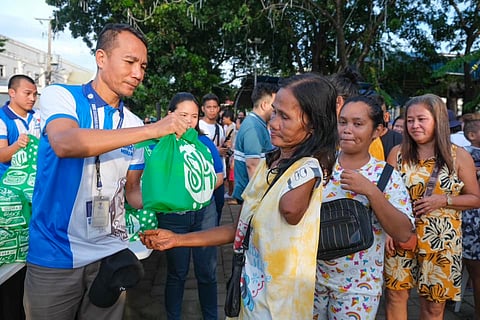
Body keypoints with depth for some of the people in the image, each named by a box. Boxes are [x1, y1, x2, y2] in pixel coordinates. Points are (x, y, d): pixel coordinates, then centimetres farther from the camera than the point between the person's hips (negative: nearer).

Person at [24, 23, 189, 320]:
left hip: (112, 253, 4)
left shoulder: (133, 124, 5)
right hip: (55, 255, -3)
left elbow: (132, 190, 8)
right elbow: (64, 143, -30)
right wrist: (152, 130, -32)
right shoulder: (60, 96, -8)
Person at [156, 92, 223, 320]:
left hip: (205, 212, 2)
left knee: (207, 271, 10)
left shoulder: (205, 142, 3)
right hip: (173, 216, -2)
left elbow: (219, 176, 6)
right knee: (177, 273, 13)